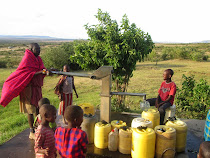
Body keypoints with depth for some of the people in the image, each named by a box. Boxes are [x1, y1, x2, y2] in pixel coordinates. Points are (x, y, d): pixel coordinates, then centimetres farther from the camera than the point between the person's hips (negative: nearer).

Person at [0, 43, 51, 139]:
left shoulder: (38, 59, 13)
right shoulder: (27, 59, -11)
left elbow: (41, 70, 11)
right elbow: (27, 74, -15)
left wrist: (46, 72, -10)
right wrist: (40, 72, -23)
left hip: (37, 87, 8)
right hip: (29, 87, -8)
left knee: (38, 108, 13)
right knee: (30, 110, -1)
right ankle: (32, 133, 8)